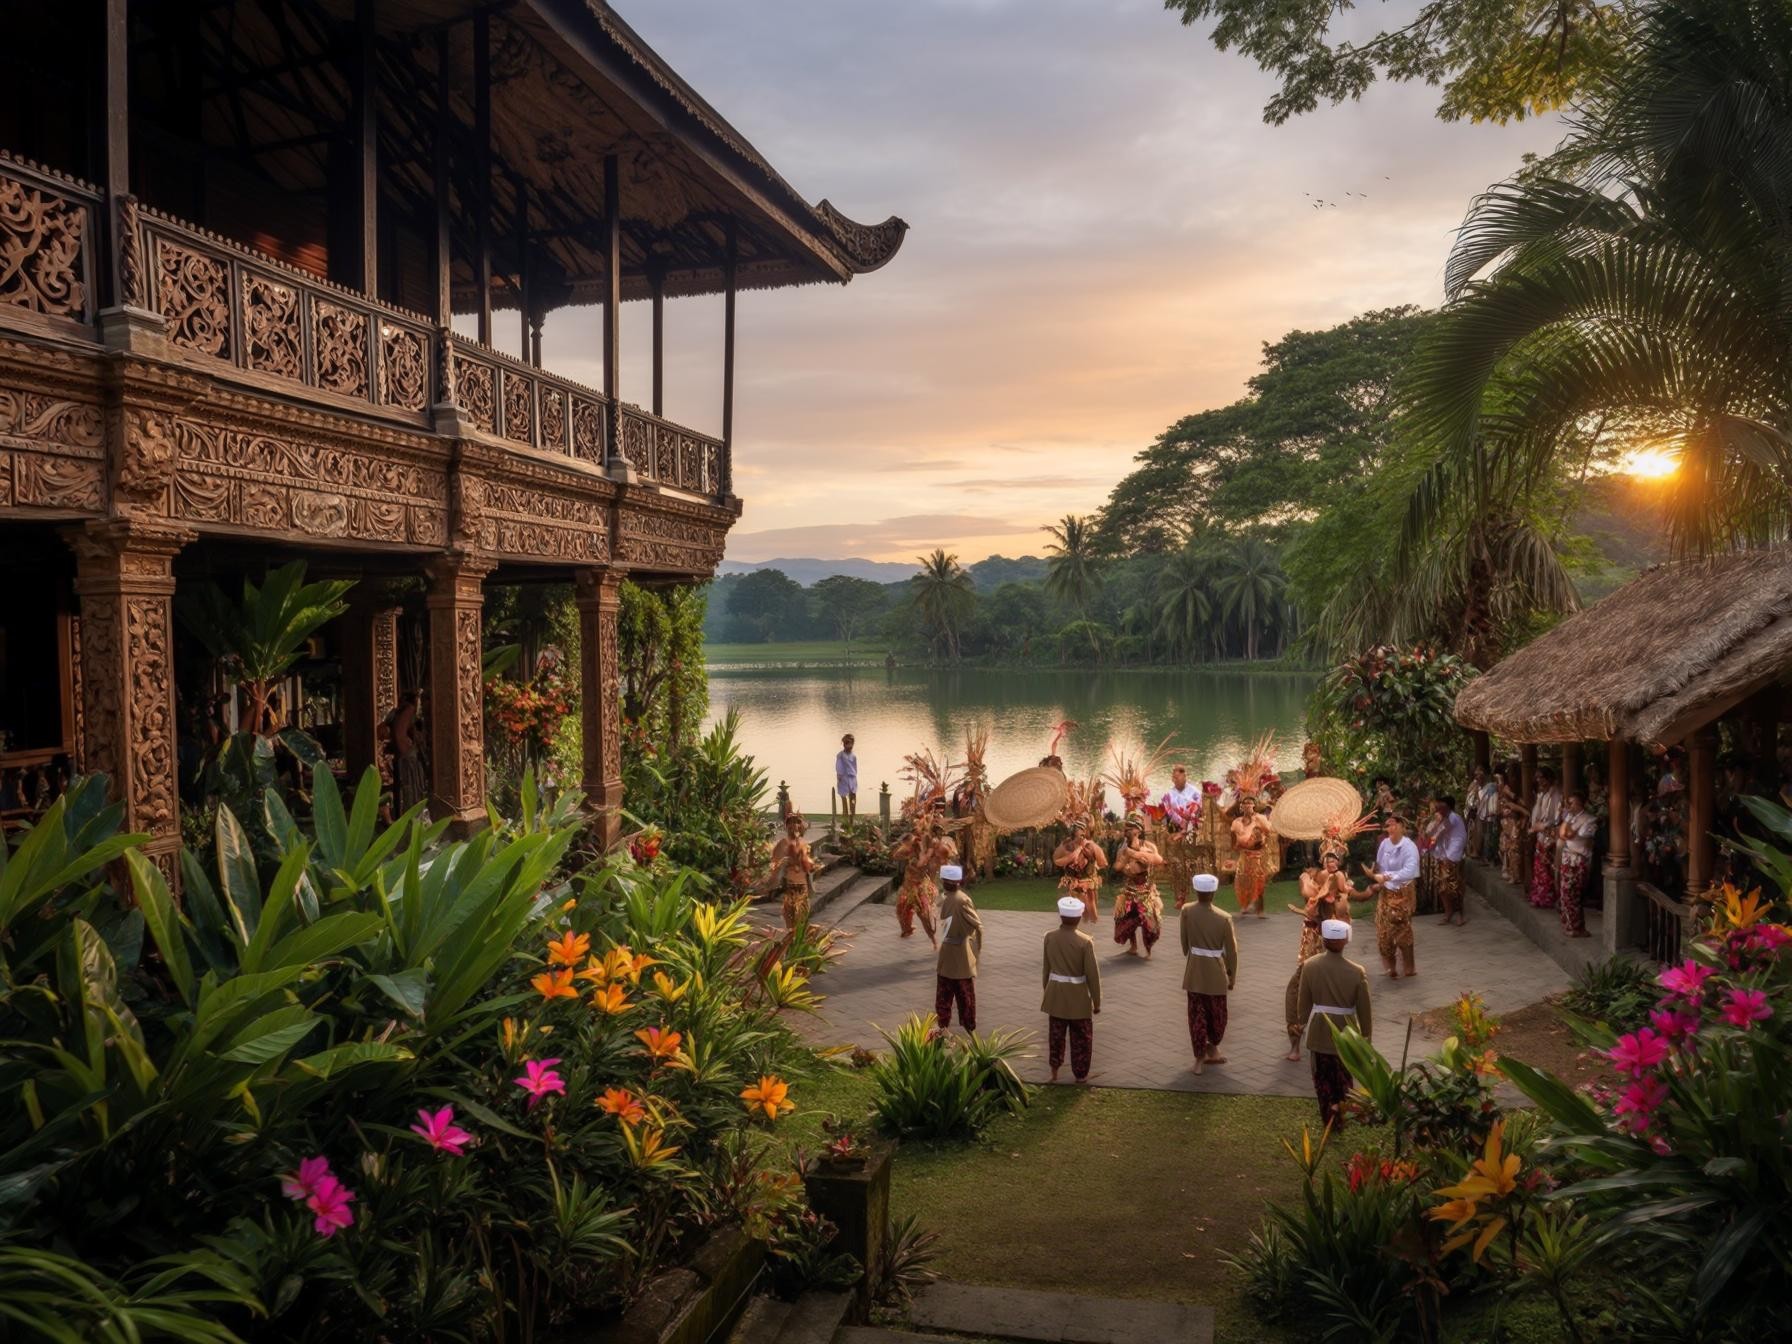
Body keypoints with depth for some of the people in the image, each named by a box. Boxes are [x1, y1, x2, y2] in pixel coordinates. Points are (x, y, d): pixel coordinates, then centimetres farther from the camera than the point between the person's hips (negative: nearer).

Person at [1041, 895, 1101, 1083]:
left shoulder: (1049, 937, -9)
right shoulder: (1085, 941, -21)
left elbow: (1047, 968, 3)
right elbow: (1092, 974, -14)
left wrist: (1047, 990, 18)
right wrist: (1097, 1001, -3)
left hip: (1055, 994, 4)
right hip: (1078, 996, -3)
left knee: (1056, 1034, 21)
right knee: (1081, 1037, 15)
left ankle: (1054, 1071, 32)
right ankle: (1080, 1074, 27)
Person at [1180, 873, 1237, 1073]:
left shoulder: (1186, 911, -10)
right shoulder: (1224, 918, -15)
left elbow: (1184, 941, 2)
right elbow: (1231, 951, -7)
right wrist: (1232, 977, 5)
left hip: (1194, 971, 2)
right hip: (1216, 973, -1)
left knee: (1197, 1014, 10)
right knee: (1216, 1013, 19)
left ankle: (1200, 1057, 12)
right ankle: (1212, 1049, 34)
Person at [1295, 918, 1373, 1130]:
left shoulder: (1310, 966, -15)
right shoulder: (1357, 972, -19)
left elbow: (1303, 1002, -3)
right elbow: (1363, 1008, -8)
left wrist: (1304, 1021, 14)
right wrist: (1366, 1033, 7)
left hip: (1319, 1031, 1)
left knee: (1322, 1076, 18)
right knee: (1343, 1076, 21)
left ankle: (1328, 1117, 26)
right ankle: (1338, 1112, 22)